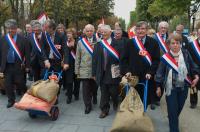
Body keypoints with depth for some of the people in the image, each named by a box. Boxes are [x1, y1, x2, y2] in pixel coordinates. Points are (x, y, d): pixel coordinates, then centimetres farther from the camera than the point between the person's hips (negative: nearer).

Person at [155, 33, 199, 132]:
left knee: (179, 107, 17)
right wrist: (158, 87, -3)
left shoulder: (186, 54, -4)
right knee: (172, 109, -3)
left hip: (184, 87, 3)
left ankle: (173, 120, 47)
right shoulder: (165, 57, -10)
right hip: (171, 87, -3)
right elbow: (160, 73, -4)